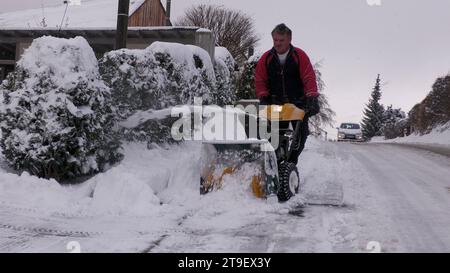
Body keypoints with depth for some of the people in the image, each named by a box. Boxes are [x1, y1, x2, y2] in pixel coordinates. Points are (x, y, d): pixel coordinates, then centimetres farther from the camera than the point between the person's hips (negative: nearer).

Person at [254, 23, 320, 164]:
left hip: (299, 103, -1)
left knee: (302, 134, -3)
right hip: (276, 104, 1)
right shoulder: (266, 58, 4)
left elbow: (309, 78, -8)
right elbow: (259, 80, 8)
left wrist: (312, 98, -19)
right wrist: (263, 97, -5)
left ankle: (291, 161, 12)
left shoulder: (299, 56, -3)